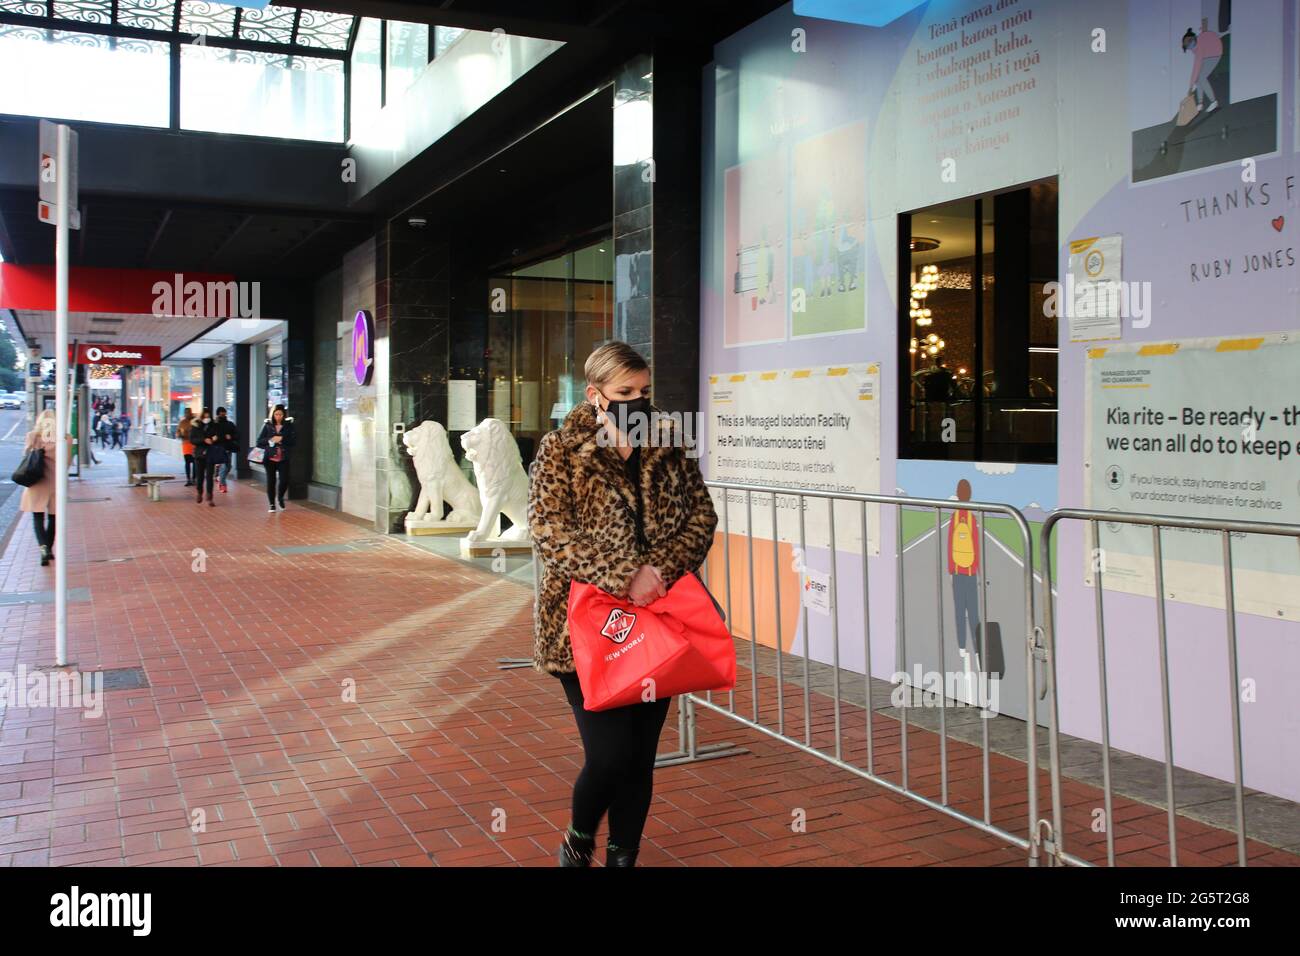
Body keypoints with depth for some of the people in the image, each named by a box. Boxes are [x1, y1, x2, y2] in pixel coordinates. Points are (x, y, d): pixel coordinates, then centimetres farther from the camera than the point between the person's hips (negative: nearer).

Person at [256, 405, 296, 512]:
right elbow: (259, 441, 3)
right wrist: (270, 440, -13)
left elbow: (293, 440, -5)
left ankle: (280, 498, 25)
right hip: (270, 458, 1)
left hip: (284, 458, -1)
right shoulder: (267, 426, 4)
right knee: (271, 481, 4)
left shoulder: (288, 425, 1)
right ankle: (272, 504, 17)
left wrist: (282, 439, -16)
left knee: (284, 480, -7)